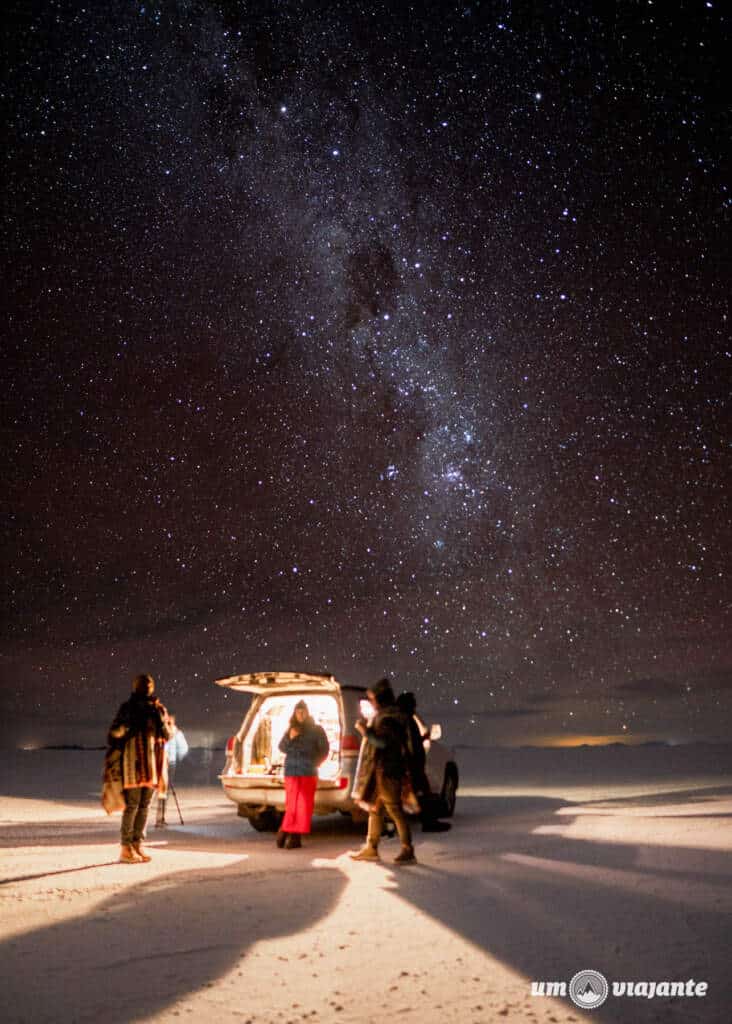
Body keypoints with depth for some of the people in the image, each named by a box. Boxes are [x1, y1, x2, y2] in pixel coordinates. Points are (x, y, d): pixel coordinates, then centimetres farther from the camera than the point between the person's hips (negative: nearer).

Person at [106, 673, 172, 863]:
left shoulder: (159, 709, 12)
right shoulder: (128, 708, -1)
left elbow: (168, 735, 6)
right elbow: (114, 732, -7)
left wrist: (160, 719, -8)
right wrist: (129, 724, -21)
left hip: (152, 763, 5)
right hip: (133, 762, -5)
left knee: (144, 806, 9)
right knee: (132, 805, -6)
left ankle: (137, 844, 17)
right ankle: (125, 848, 1)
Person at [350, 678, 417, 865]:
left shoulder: (387, 718, -16)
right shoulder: (384, 715, 16)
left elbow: (382, 741, -24)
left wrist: (365, 730, -17)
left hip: (386, 771, -11)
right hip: (380, 770, 11)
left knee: (394, 810, -6)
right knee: (375, 809, 14)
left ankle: (408, 851, -1)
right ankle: (371, 848, 21)